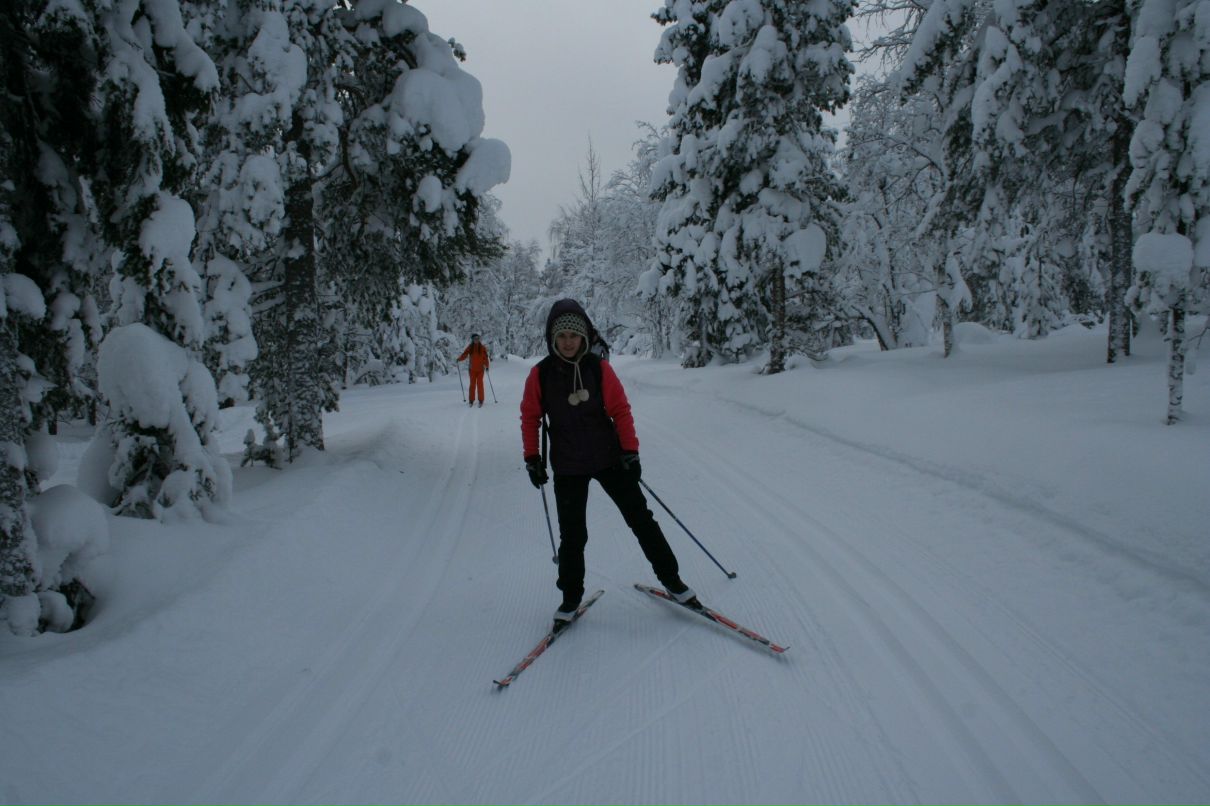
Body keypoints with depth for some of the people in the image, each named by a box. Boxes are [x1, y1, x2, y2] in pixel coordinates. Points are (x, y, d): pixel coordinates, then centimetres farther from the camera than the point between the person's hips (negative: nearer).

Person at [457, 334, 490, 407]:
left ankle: (481, 400, 2)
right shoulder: (470, 347, 2)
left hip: (480, 369, -1)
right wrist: (459, 359, -22)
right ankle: (471, 400, 8)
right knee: (472, 384, 3)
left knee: (479, 384, -4)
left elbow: (485, 358, -3)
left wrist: (487, 366, -13)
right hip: (472, 369, 1)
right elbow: (464, 355, -4)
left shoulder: (482, 348, 0)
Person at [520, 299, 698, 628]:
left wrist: (630, 450, -9)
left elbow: (621, 410, -5)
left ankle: (671, 579, 19)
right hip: (567, 468, 0)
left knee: (641, 519, 5)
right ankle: (571, 597, 23)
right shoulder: (540, 374, -7)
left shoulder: (599, 368, -8)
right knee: (572, 535, 4)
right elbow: (531, 417, 3)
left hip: (610, 458, 0)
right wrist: (532, 457, 1)